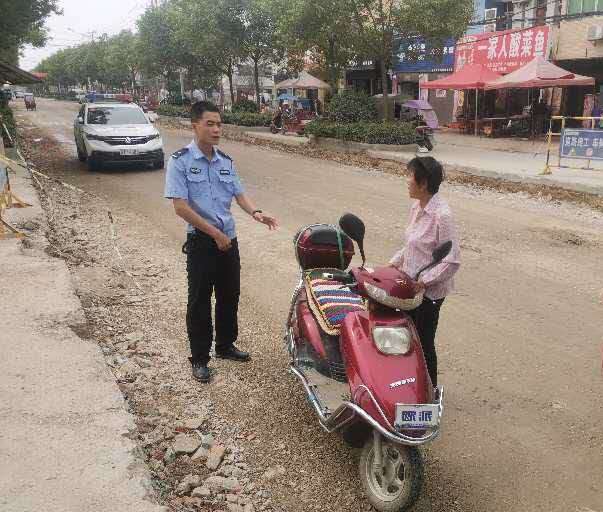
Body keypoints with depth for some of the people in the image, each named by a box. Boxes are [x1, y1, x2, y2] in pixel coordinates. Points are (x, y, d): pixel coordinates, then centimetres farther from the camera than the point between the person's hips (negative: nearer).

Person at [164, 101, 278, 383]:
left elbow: (240, 194, 7)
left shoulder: (226, 161, 7)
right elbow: (181, 206, -17)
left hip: (229, 239, 6)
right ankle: (199, 358, 17)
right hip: (201, 241, -6)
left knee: (229, 296, 15)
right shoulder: (180, 161, -11)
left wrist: (256, 212, -16)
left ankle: (225, 345, 34)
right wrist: (215, 233, -17)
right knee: (200, 301, 4)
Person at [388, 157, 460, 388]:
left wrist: (423, 281, -24)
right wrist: (393, 264, 7)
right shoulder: (416, 207, 5)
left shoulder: (441, 215, -23)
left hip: (429, 291, -9)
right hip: (411, 286, 9)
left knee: (424, 342, 5)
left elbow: (452, 261, -22)